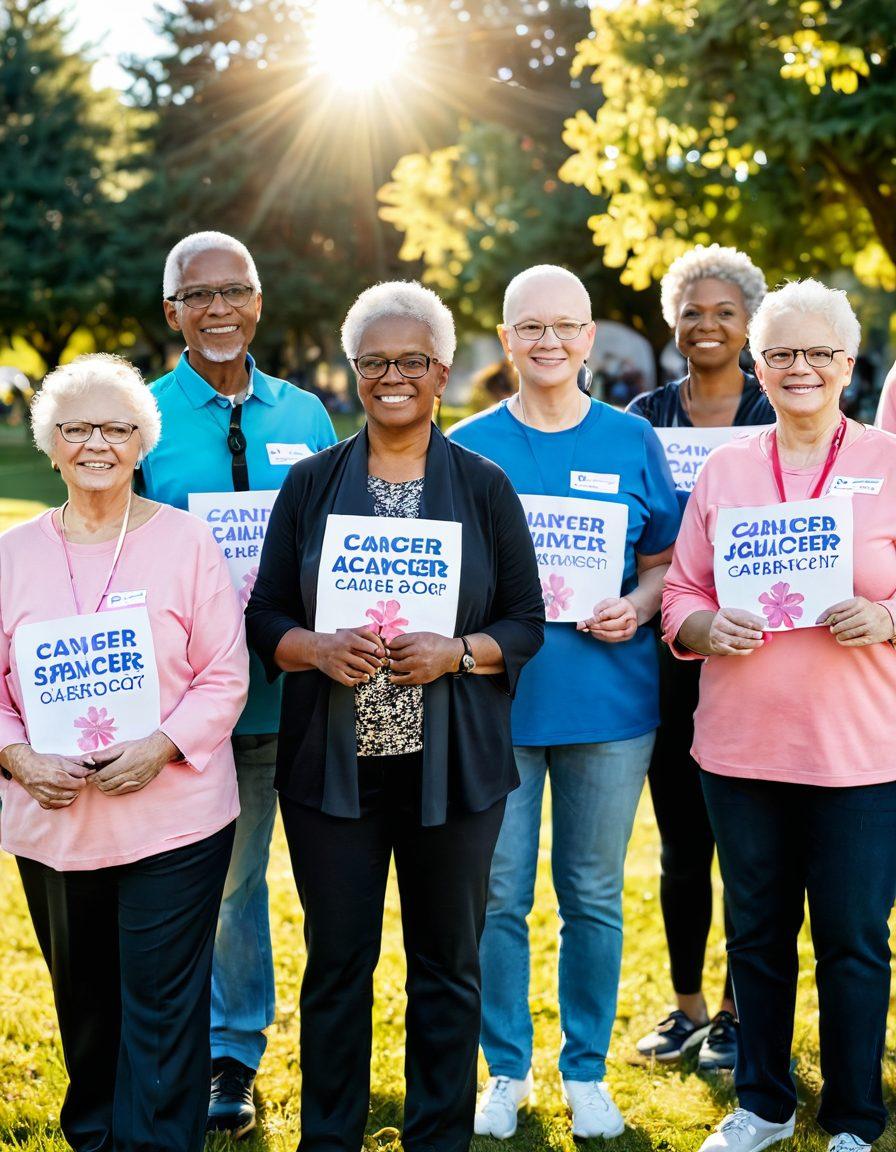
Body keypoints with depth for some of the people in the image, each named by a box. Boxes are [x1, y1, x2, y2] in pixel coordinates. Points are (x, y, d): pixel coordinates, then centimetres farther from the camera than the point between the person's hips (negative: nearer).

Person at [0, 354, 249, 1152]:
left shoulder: (186, 540, -3)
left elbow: (225, 676, -3)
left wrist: (163, 746, -17)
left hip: (173, 820, -3)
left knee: (163, 1012, -2)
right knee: (84, 1003, 17)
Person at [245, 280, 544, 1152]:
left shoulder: (485, 487, 4)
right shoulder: (310, 483, 6)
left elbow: (527, 622, 3)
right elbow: (265, 615, 6)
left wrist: (457, 652, -15)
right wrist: (316, 649, -15)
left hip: (450, 764, 0)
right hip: (332, 762, 1)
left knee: (447, 963, 8)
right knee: (336, 960, 7)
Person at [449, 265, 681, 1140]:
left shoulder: (633, 443, 5)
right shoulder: (468, 446, 3)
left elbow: (663, 562, 9)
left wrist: (636, 608, -11)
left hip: (609, 700, 1)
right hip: (496, 698, 0)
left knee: (594, 896, 8)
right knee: (497, 896, 4)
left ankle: (587, 1070, 24)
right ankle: (506, 1069, 22)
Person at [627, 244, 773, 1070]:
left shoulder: (781, 415, 3)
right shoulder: (643, 417, 8)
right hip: (671, 652, 2)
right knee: (683, 837, 8)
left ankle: (738, 1013, 17)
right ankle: (687, 1004, 23)